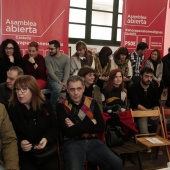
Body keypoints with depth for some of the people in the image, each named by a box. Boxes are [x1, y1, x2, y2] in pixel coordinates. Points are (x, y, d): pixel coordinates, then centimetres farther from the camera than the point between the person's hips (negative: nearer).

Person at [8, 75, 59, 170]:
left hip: (47, 150, 2)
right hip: (24, 152, -2)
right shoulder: (11, 109, -3)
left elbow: (54, 127, 7)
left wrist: (47, 139, -12)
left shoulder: (45, 105, 3)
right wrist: (20, 143, -19)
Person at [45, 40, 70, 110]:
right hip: (52, 79, -2)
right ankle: (52, 108, -16)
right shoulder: (47, 58, -5)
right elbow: (51, 72, -13)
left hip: (63, 79, 3)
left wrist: (64, 83, -24)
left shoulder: (66, 58, 0)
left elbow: (67, 72, -6)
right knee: (58, 88, -36)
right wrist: (60, 83, -22)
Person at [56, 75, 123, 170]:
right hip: (72, 143, -3)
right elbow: (69, 132, -12)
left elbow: (101, 127, 1)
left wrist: (76, 127, -8)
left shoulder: (92, 102, 8)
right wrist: (91, 123, -5)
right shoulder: (62, 106, -2)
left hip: (93, 141, 3)